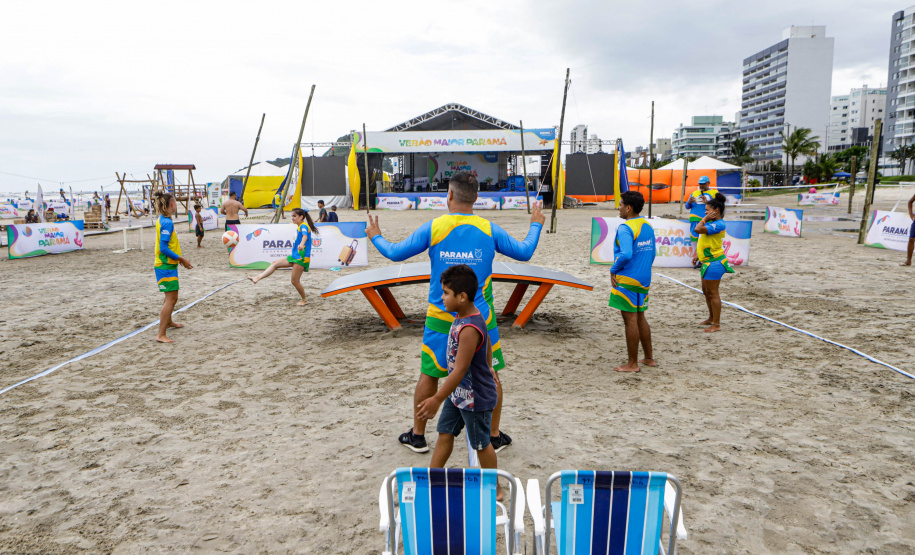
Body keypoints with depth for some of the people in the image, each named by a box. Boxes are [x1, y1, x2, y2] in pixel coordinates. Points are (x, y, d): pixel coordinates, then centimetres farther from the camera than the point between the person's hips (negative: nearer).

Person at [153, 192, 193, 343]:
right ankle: (161, 335, -9)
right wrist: (181, 259, -19)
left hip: (167, 264, 10)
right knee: (171, 298, -10)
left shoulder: (163, 220, 10)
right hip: (166, 266, -10)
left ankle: (168, 322, 46)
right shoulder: (167, 222, -20)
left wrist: (178, 258, 17)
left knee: (171, 296, 26)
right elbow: (163, 248, -24)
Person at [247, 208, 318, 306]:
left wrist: (301, 244, -55)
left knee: (295, 281, -5)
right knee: (275, 264, 6)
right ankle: (258, 277, 2)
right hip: (295, 257, 10)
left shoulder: (304, 226, -13)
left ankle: (304, 300, 10)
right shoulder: (299, 227, 17)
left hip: (301, 258, -10)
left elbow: (305, 236, -35)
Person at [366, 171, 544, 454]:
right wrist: (536, 225, 25)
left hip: (441, 319, 0)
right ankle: (494, 437, 24)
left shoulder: (433, 228, -6)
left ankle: (417, 436, 26)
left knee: (429, 375, 14)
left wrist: (376, 237, 22)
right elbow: (524, 252, 7)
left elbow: (395, 253, 1)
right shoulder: (489, 229, -4)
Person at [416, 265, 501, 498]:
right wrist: (488, 366, 28)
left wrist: (437, 400, -29)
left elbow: (460, 370, -32)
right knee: (445, 433, 18)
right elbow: (487, 341, 13)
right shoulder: (468, 315, -4)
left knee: (481, 444, 11)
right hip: (459, 391, 9)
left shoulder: (469, 329, -33)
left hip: (475, 399, -9)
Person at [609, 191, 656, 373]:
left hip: (627, 281, -9)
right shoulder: (648, 227, 11)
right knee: (640, 317, 19)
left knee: (630, 320, -1)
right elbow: (651, 254, 17)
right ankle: (649, 358, 28)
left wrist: (613, 270, -15)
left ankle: (632, 364, 7)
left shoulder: (625, 228, -17)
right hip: (644, 279, 9)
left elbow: (626, 254, -29)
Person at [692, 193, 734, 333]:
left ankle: (716, 324, 5)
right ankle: (711, 318, 35)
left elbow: (698, 229, -33)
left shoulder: (718, 225, -21)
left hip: (714, 263, -10)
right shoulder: (712, 223, 11)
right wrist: (698, 255, 20)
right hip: (708, 262, 10)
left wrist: (705, 219, -17)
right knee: (706, 291, 20)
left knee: (712, 293, -3)